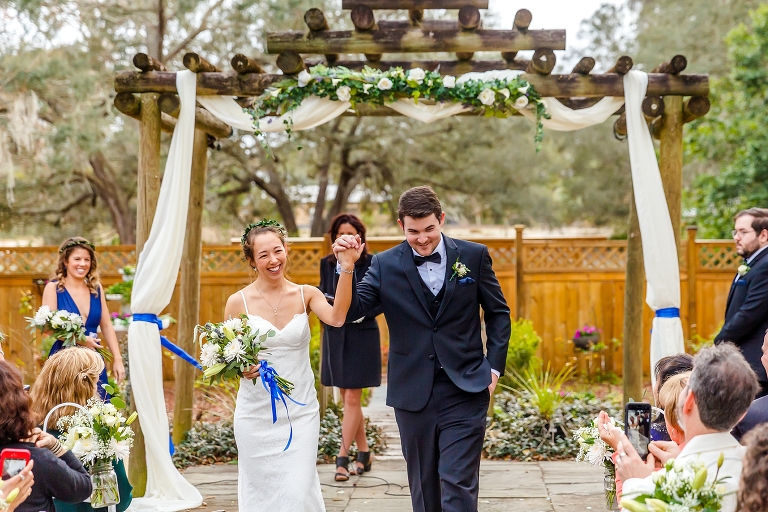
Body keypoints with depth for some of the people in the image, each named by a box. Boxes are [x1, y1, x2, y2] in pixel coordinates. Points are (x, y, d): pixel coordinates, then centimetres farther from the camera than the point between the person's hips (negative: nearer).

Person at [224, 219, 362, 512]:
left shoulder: (306, 295, -1)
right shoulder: (239, 302, -4)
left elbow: (337, 318, -21)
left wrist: (347, 268, -29)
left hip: (301, 413, 0)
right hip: (256, 414, 0)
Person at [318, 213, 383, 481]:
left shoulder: (371, 263, -6)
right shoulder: (327, 263, 7)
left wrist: (362, 313, -20)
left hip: (362, 336, -5)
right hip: (335, 336, 5)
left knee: (352, 399, -5)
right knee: (347, 399, 11)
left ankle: (342, 458, -4)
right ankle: (364, 453, 23)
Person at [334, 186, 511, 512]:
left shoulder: (474, 256, 0)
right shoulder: (385, 265, 0)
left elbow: (498, 313, 8)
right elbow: (351, 311, -7)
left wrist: (494, 368, 0)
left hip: (465, 390, -2)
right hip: (413, 394, 2)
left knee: (458, 485, -7)